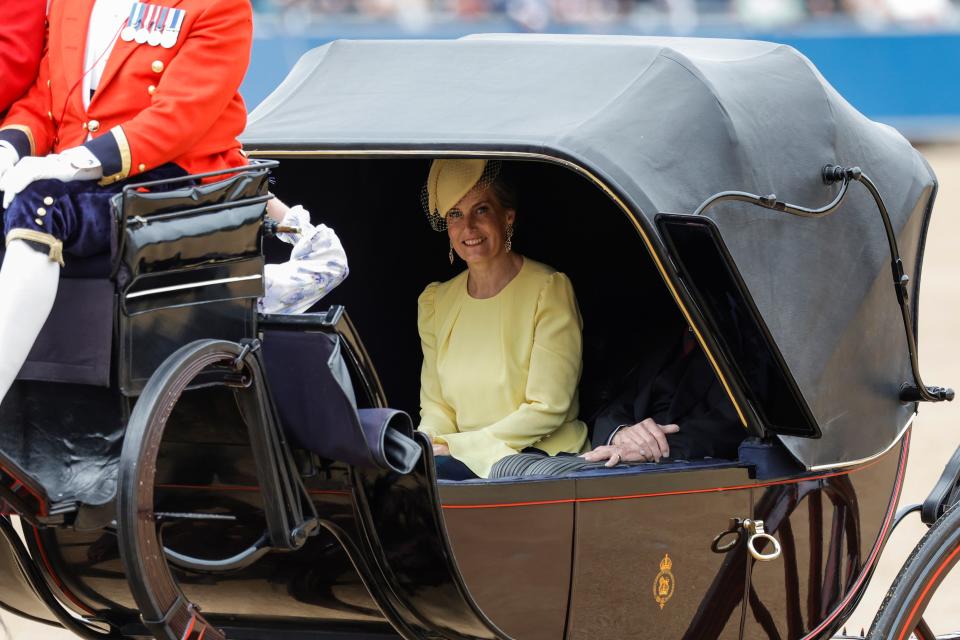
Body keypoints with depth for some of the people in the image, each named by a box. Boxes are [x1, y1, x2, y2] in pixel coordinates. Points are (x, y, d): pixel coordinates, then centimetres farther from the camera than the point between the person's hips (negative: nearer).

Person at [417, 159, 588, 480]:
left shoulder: (549, 289, -6)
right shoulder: (436, 301, 12)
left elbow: (548, 409, -12)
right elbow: (435, 405, 11)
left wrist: (456, 445, -16)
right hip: (472, 464, 5)